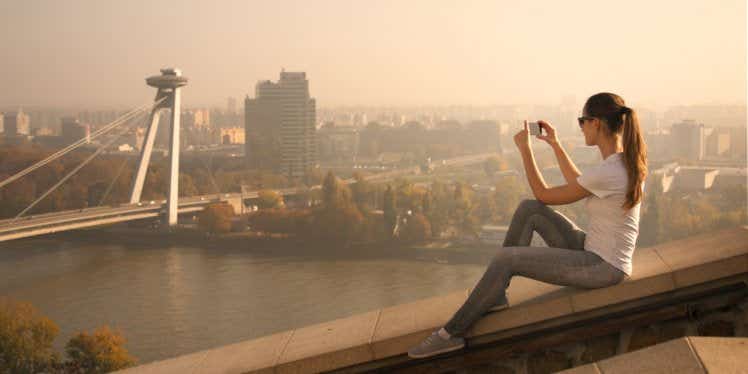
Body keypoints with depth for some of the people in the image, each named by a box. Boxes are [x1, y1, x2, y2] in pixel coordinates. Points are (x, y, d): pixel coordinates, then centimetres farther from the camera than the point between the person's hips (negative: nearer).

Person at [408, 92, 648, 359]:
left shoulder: (606, 173, -27)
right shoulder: (626, 160, 2)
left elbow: (544, 195, -13)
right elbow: (578, 184, 21)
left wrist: (525, 149, -6)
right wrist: (555, 145, 17)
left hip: (604, 268, -9)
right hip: (594, 250, 9)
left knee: (505, 258, -16)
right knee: (528, 209, 2)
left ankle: (452, 333, -4)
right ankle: (494, 295, 6)